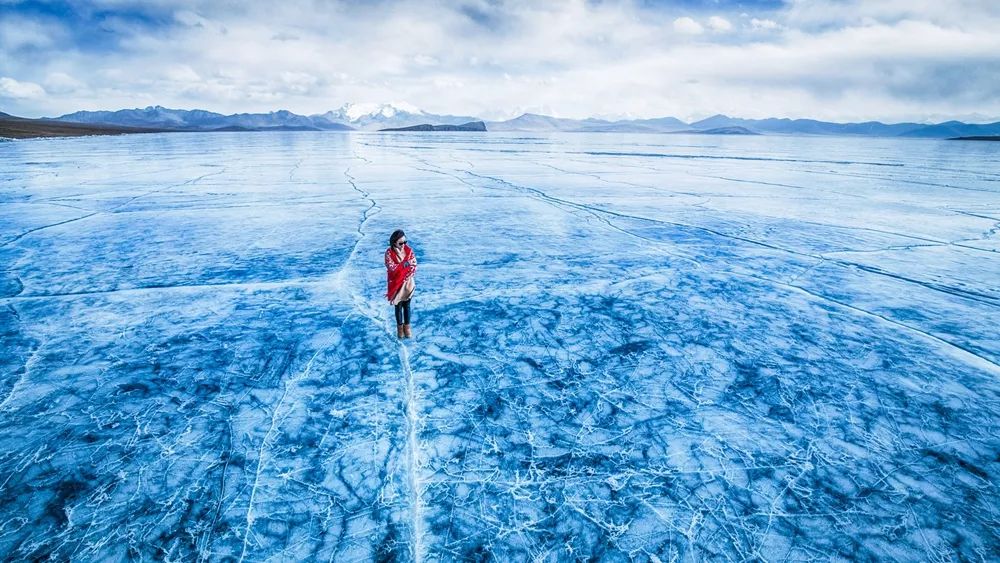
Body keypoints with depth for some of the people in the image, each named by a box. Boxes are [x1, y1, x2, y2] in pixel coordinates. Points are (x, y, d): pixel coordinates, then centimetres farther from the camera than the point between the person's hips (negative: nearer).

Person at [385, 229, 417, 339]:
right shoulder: (389, 252, -16)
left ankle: (407, 326, 31)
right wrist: (406, 263, -23)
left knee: (407, 305, 14)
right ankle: (400, 327, 31)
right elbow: (392, 268, -24)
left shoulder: (409, 250, -9)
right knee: (398, 306, 13)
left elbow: (414, 266, -11)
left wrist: (405, 277, -21)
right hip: (396, 284, -2)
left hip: (408, 283, 2)